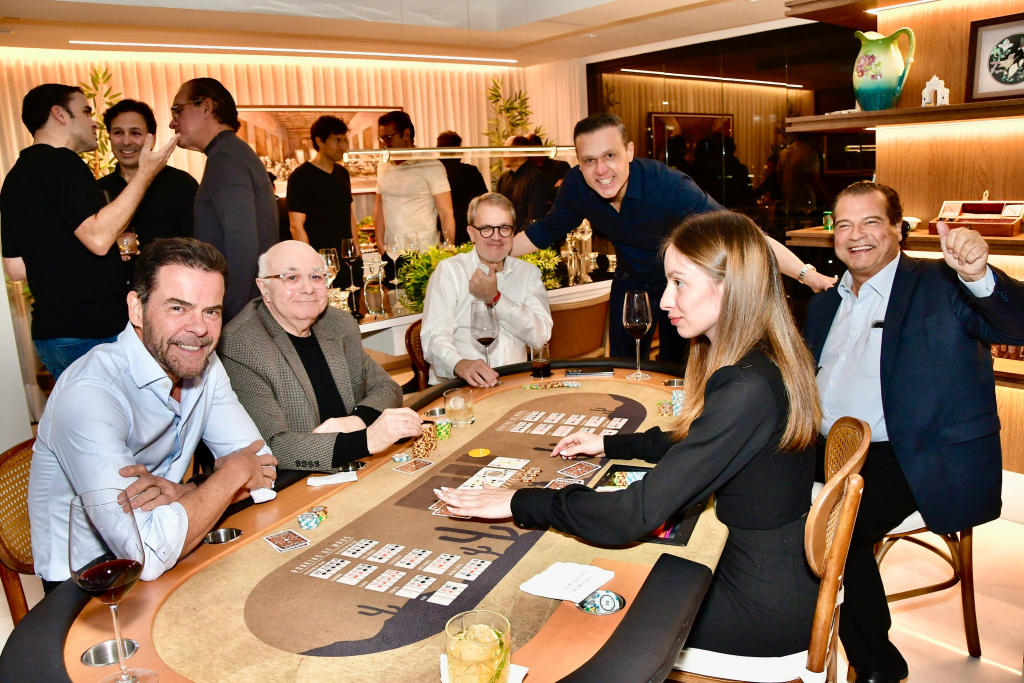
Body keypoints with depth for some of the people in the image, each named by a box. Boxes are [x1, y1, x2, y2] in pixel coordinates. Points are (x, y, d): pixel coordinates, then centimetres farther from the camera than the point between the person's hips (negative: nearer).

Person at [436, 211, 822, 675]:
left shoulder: (748, 389, -32)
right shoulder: (764, 363, -1)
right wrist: (610, 445, 16)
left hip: (766, 612, -8)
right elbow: (691, 445, 17)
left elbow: (638, 515, -31)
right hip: (782, 575, 8)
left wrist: (522, 504, -21)